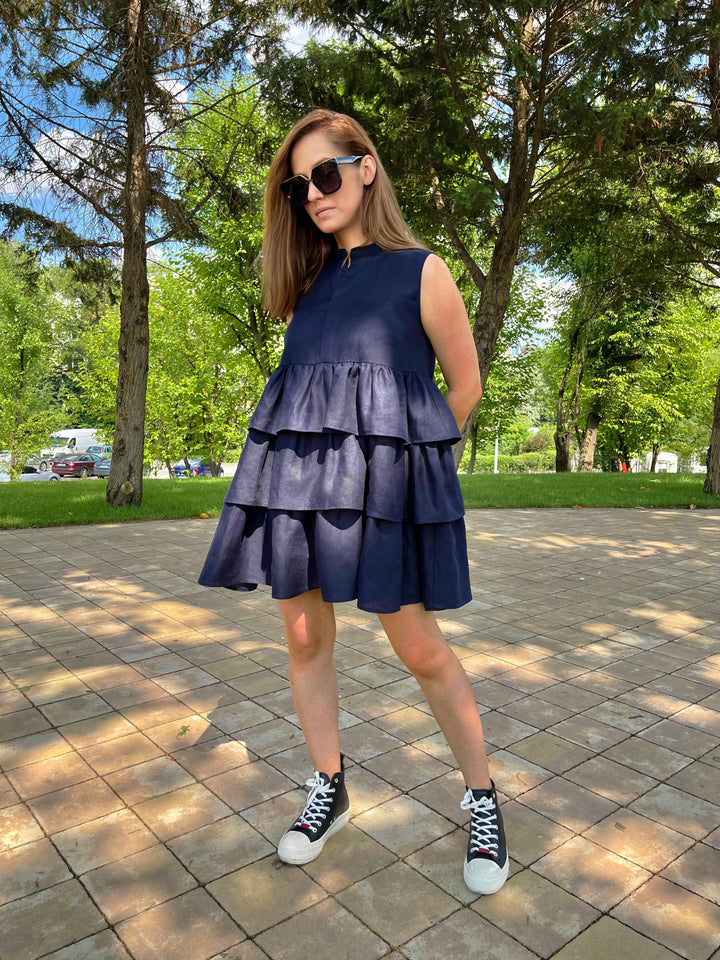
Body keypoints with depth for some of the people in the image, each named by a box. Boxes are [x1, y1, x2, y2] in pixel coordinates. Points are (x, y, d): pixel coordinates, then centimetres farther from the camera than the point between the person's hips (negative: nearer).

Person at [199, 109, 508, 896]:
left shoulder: (419, 272, 2)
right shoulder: (308, 281, 17)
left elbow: (465, 387, 6)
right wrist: (321, 456, 11)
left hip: (382, 480, -5)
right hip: (295, 478, 6)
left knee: (420, 650, -1)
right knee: (305, 639, 9)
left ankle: (483, 801, 21)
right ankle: (328, 793, 29)